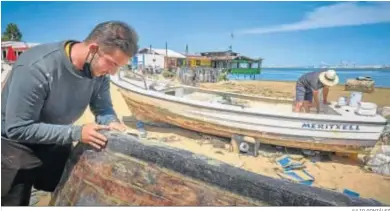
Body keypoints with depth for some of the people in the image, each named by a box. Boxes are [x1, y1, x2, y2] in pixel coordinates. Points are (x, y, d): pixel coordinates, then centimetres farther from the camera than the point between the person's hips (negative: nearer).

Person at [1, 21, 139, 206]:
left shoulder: (99, 70, -16)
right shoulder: (37, 67, -33)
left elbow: (103, 108, -5)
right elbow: (17, 128, -29)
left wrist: (111, 122, -28)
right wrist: (77, 133, -34)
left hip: (56, 146, 5)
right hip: (15, 151, -5)